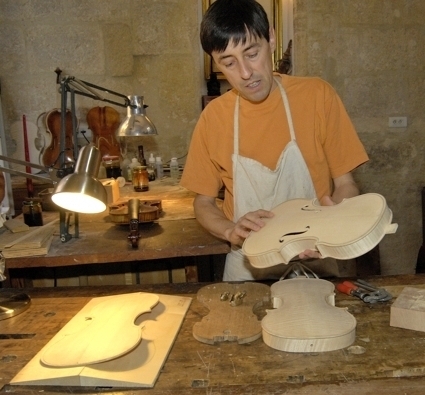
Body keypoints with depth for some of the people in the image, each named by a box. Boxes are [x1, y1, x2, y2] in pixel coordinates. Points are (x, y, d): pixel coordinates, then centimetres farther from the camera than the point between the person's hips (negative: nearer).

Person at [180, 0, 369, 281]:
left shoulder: (317, 96, -5)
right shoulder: (213, 118, -1)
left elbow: (345, 184, 0)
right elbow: (204, 203, 7)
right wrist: (231, 231, -12)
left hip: (314, 263, 0)